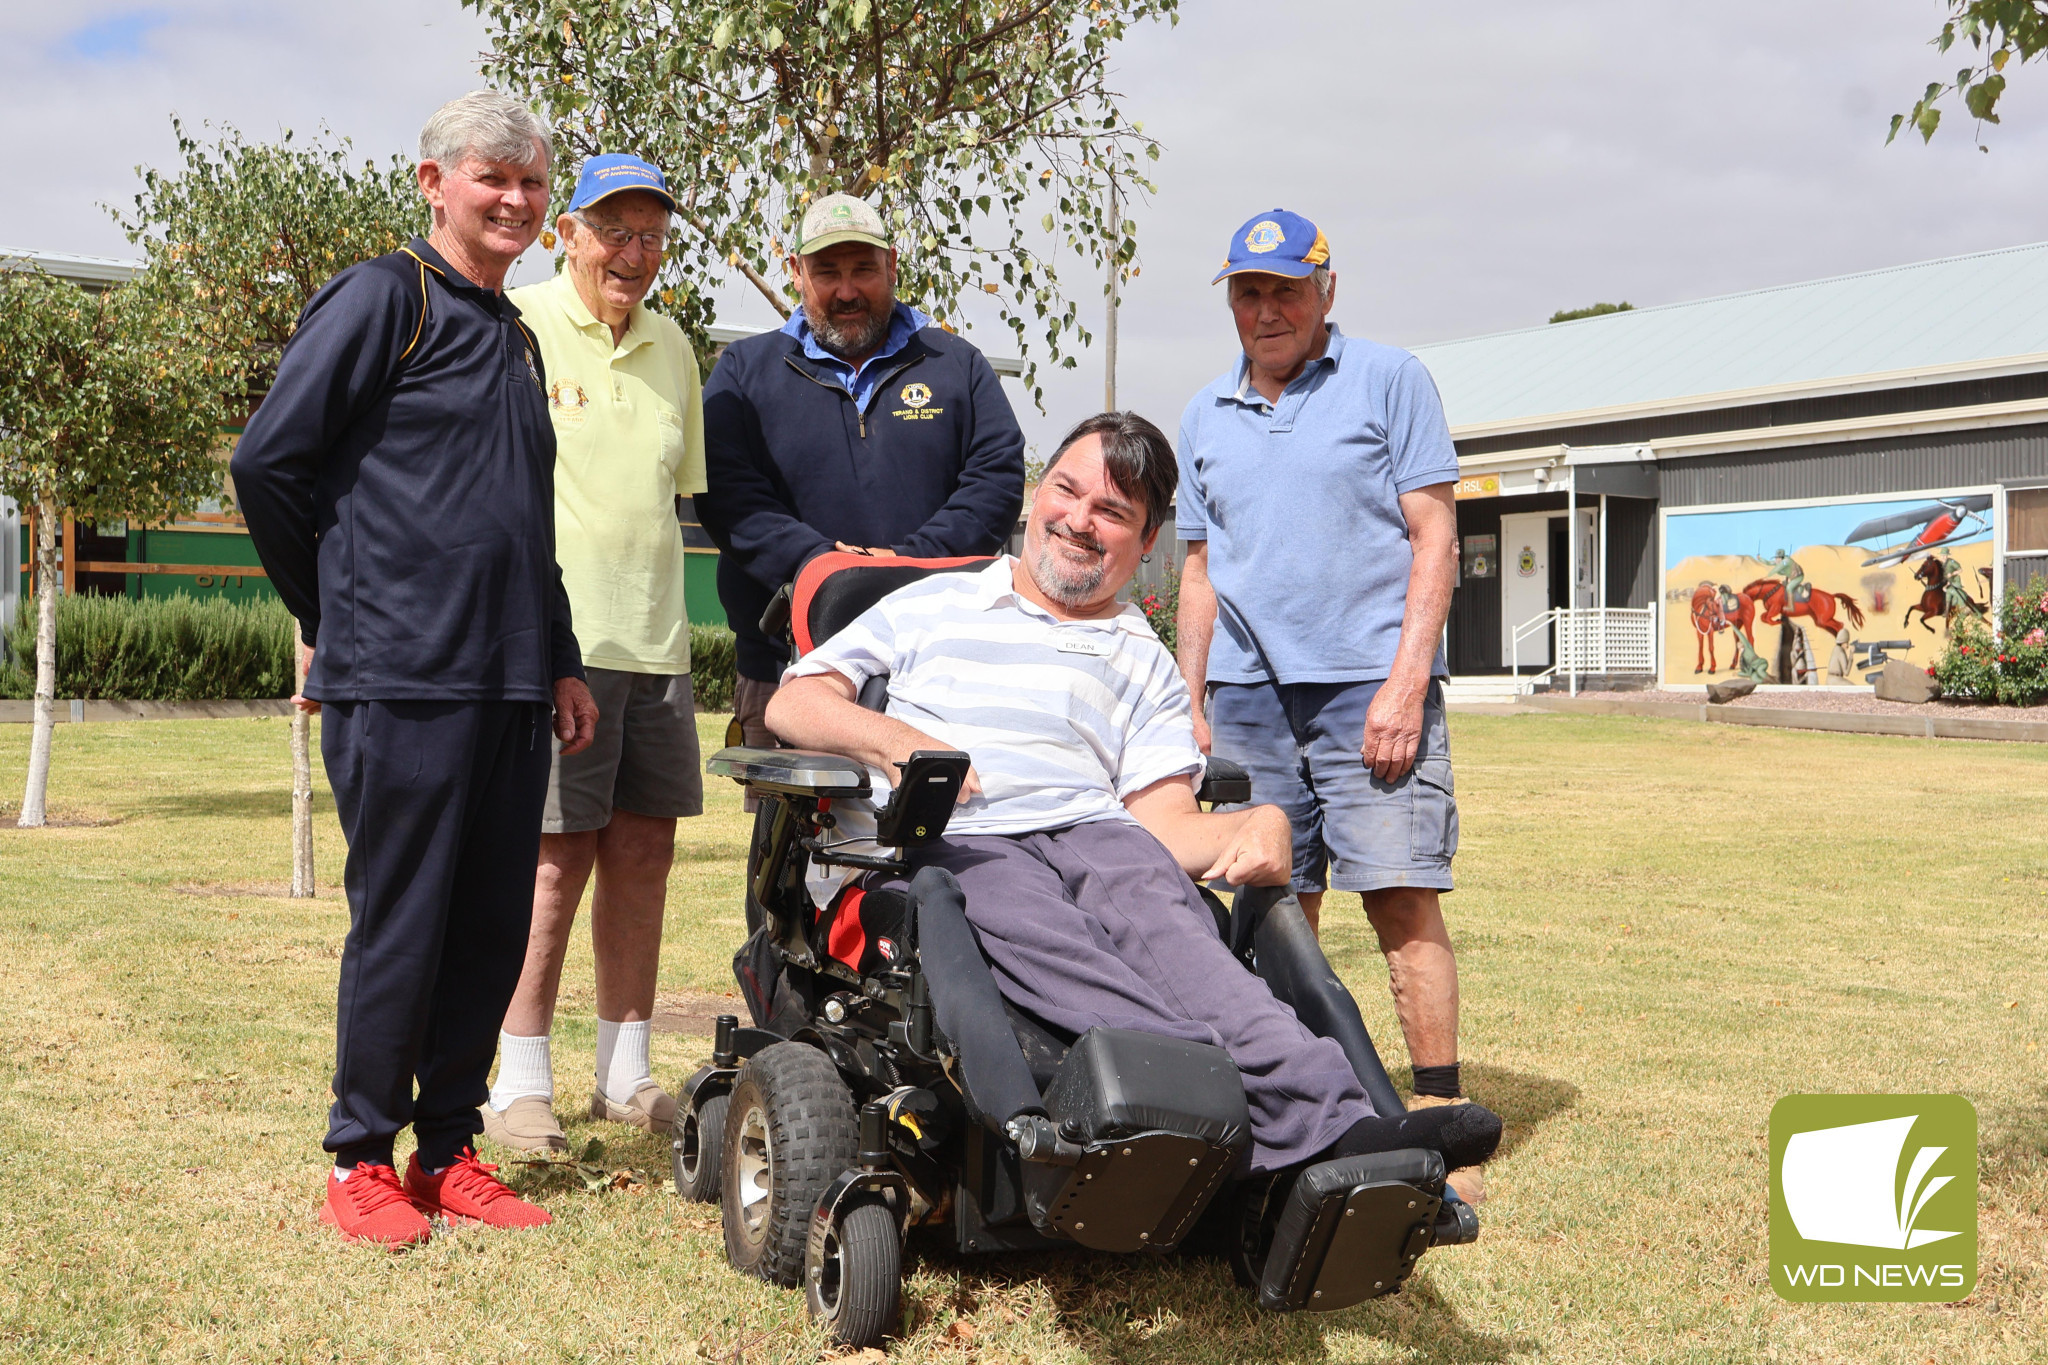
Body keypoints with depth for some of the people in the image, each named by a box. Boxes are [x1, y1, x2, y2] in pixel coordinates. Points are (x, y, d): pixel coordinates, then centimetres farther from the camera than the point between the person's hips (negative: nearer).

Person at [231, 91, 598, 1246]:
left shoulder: (517, 338, 20)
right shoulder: (384, 298, -3)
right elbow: (268, 462, -6)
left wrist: (561, 661, 21)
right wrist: (337, 611, 2)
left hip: (511, 685, 7)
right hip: (403, 677, -7)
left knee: (492, 927, 8)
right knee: (400, 924, -2)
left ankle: (451, 1151, 19)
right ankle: (363, 1157, 13)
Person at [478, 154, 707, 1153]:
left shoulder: (670, 347, 17)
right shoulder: (515, 331, -3)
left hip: (654, 640, 6)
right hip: (551, 639, -6)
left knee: (642, 852, 7)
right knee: (556, 856, -6)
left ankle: (625, 1074, 19)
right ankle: (519, 1086, 5)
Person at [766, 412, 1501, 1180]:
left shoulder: (1145, 664, 26)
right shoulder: (934, 605, 26)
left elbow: (1164, 820, 11)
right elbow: (792, 704, 18)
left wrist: (1259, 825, -12)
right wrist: (891, 740, -2)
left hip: (1092, 834, 2)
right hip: (949, 843, -1)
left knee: (1153, 904, -36)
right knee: (1034, 925, -38)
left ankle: (1330, 1125, -59)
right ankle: (1264, 1095, -61)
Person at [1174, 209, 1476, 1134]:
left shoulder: (1389, 380, 4)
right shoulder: (1205, 417, 18)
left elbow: (1434, 538, -2)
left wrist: (1405, 684, -12)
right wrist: (1189, 706, 13)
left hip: (1370, 688, -4)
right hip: (1246, 698, 4)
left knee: (1403, 901, -10)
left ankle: (1439, 1112, -4)